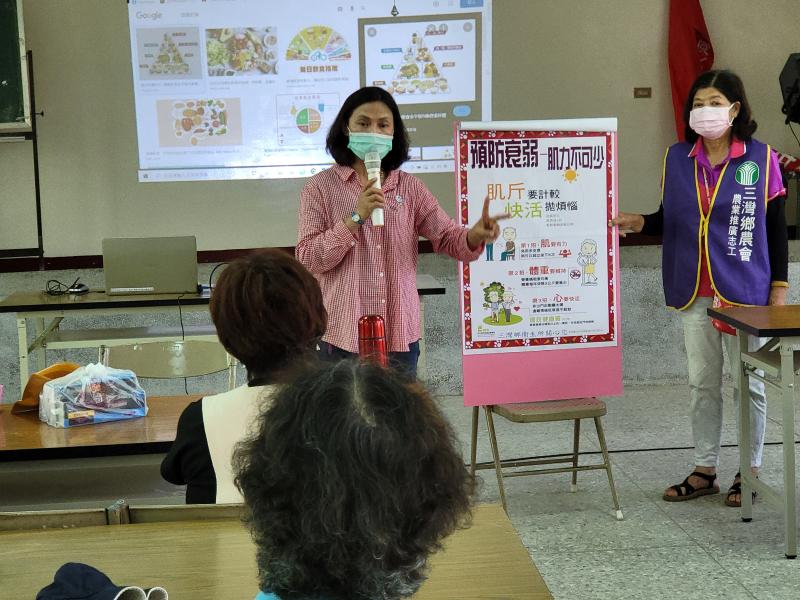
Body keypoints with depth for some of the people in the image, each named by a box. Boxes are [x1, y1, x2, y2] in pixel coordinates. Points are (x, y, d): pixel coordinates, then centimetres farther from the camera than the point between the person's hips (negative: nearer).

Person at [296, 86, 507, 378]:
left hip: (400, 333, 3)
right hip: (343, 335, -3)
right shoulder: (321, 188, -1)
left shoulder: (409, 187, 8)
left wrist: (475, 236, -22)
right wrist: (355, 218, -18)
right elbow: (307, 260, -9)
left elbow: (448, 237, 1)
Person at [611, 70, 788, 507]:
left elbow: (775, 225, -1)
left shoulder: (761, 159, -4)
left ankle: (750, 471, 19)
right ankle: (704, 470, 23)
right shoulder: (677, 159, 4)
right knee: (702, 382, 12)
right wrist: (640, 223, -10)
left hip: (745, 290, -3)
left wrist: (779, 286, -3)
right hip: (695, 291, 3)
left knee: (746, 381, 5)